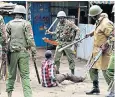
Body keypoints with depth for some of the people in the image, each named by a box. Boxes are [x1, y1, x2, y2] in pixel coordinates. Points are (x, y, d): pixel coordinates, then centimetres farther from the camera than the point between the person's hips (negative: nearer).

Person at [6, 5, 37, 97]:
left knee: (11, 74, 13)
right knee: (25, 75, -1)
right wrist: (34, 52, -4)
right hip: (23, 52, -2)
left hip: (12, 52, 2)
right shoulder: (26, 23, -1)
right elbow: (30, 39, -8)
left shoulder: (9, 24, 6)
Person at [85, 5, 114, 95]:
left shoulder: (106, 23, -20)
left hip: (104, 52, -10)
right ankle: (96, 88, 26)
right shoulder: (99, 22, 10)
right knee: (92, 69, 14)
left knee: (106, 72, -6)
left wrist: (106, 46, -24)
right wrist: (91, 34, 22)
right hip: (96, 50, 10)